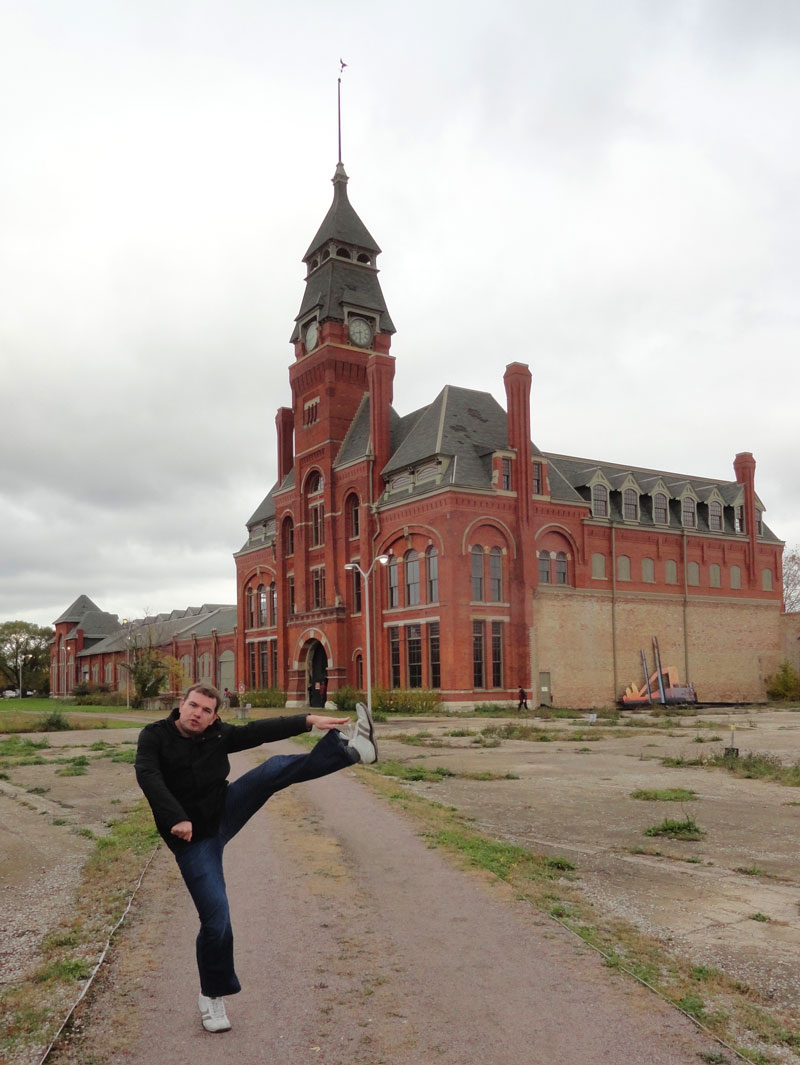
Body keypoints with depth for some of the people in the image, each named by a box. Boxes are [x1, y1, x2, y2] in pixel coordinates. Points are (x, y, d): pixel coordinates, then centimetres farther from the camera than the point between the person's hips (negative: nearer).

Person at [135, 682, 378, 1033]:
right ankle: (212, 996, 14)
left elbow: (260, 731, -3)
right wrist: (176, 818, -37)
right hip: (192, 839, -4)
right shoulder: (154, 736, -11)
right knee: (216, 917, -8)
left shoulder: (218, 735, -1)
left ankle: (350, 746, -23)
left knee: (275, 769, -15)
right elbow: (148, 776, -26)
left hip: (224, 813, 4)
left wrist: (308, 720, -11)